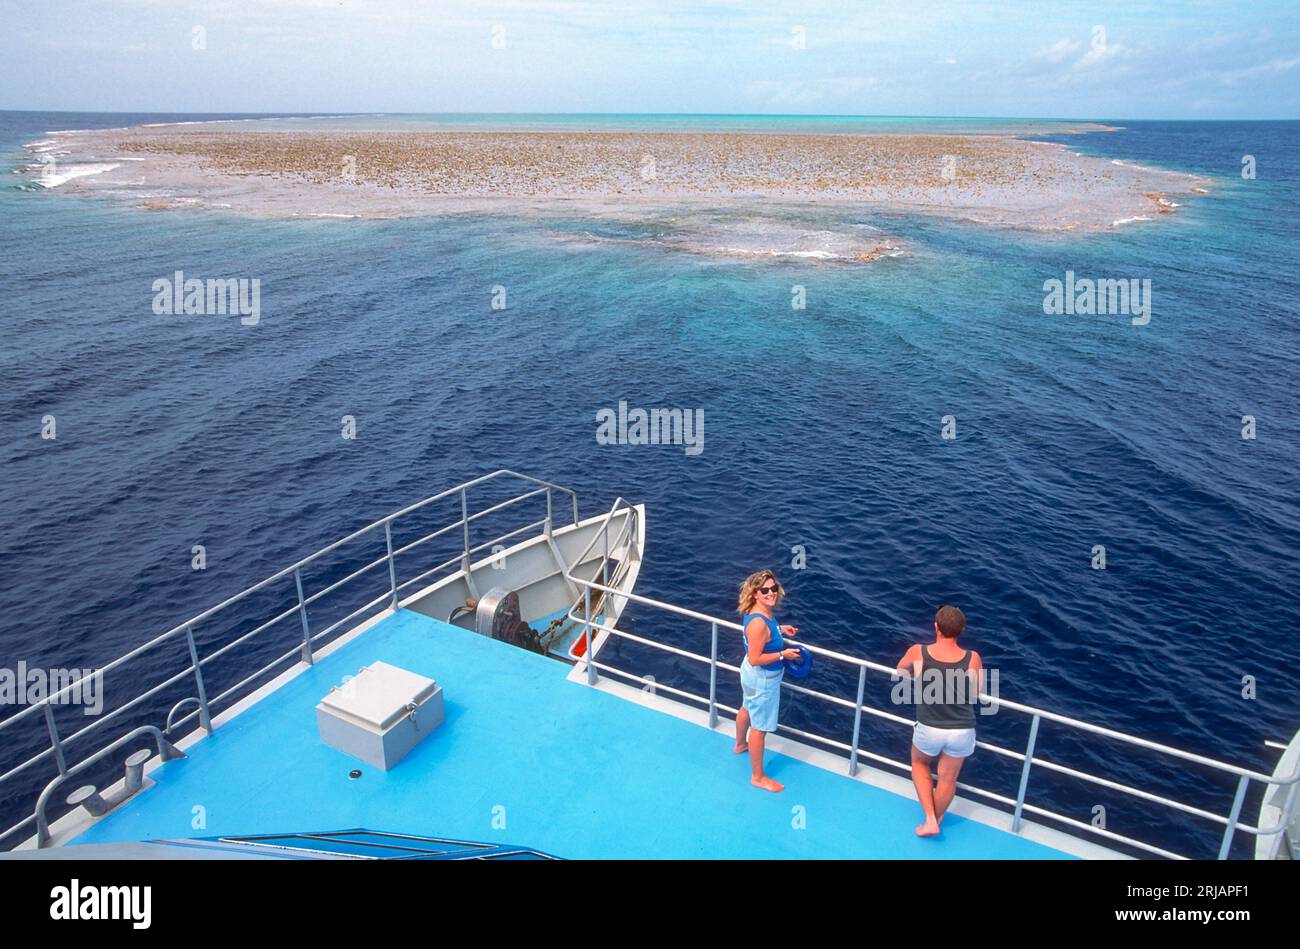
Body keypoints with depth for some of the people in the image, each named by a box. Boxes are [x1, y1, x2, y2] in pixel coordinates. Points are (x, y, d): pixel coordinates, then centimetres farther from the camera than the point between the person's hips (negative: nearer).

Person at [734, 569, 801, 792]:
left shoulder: (765, 612, -8)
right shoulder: (759, 623, -37)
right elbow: (755, 659, -33)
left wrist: (781, 630, 2)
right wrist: (783, 654, -26)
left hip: (754, 675, 10)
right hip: (762, 679, -10)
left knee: (747, 709, 33)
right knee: (760, 727, 7)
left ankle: (741, 745, 61)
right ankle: (758, 777, 24)